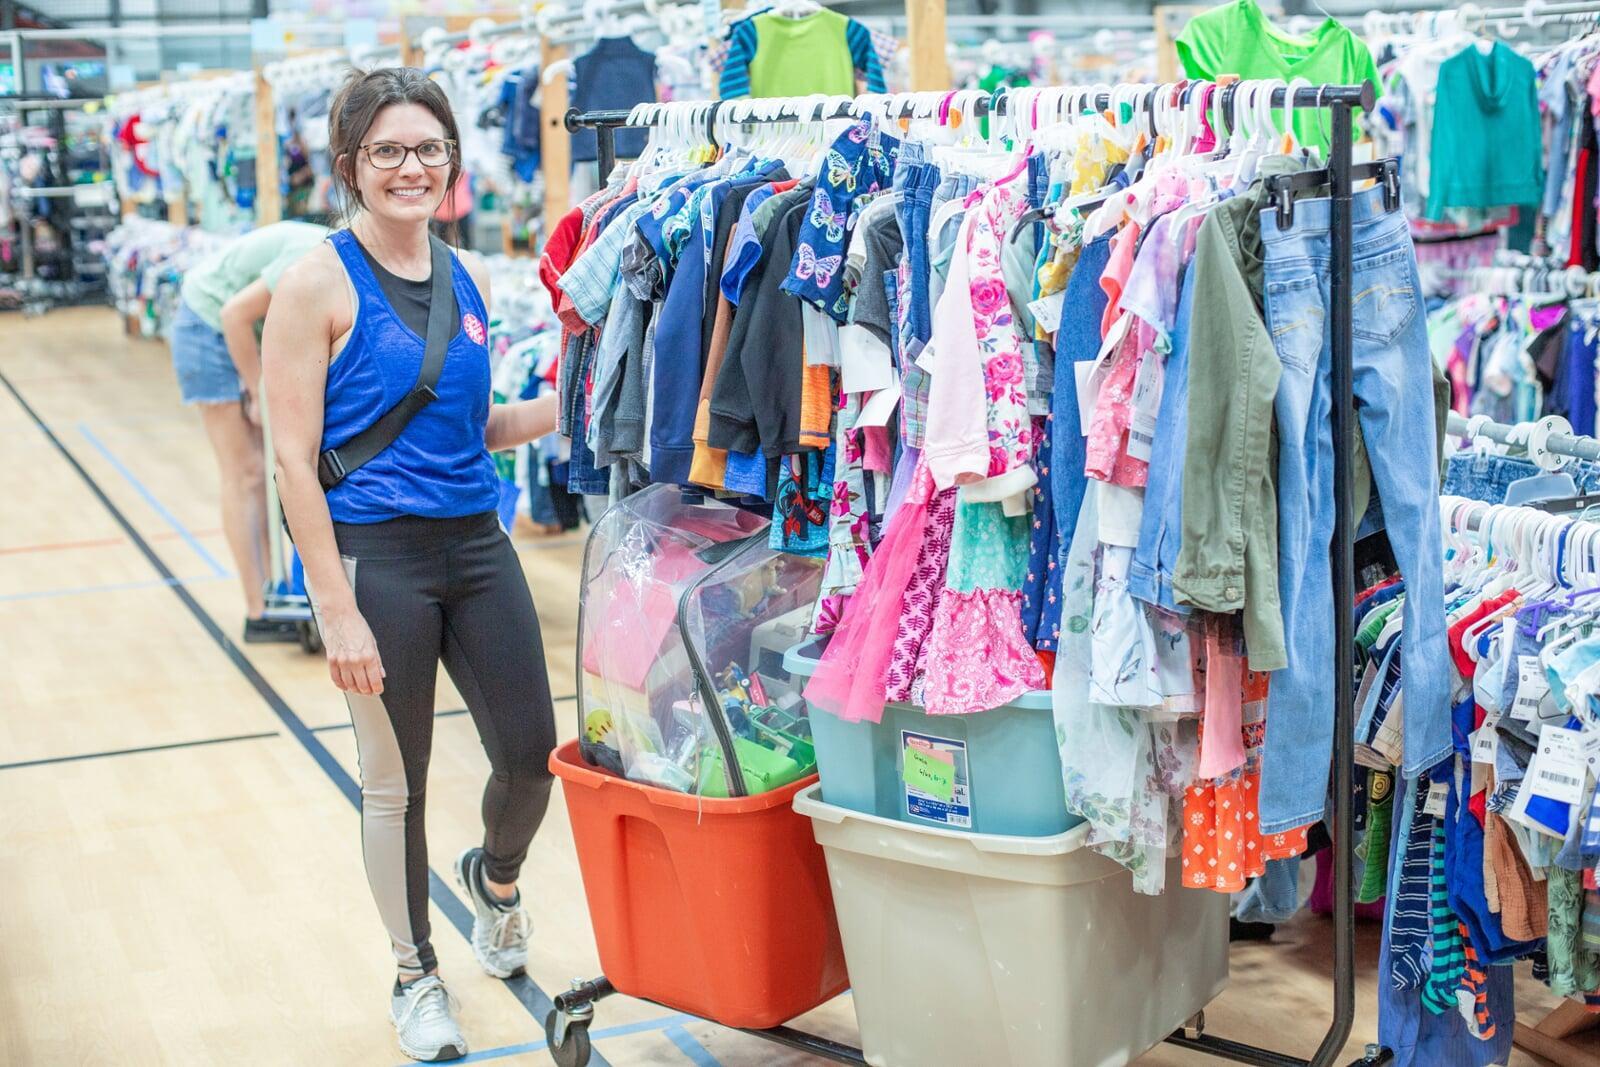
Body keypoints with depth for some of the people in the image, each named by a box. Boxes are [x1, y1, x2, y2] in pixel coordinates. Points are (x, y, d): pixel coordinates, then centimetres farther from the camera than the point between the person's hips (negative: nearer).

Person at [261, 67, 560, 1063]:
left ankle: (497, 877, 42)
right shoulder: (320, 284, -9)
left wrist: (566, 405, 0)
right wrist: (338, 610, -16)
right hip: (376, 556, -5)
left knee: (533, 753, 7)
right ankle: (417, 975, 30)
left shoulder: (470, 280, 8)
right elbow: (295, 460, -12)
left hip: (477, 543, 5)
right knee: (395, 781, 8)